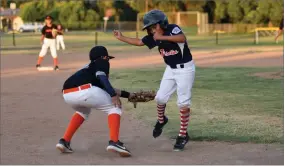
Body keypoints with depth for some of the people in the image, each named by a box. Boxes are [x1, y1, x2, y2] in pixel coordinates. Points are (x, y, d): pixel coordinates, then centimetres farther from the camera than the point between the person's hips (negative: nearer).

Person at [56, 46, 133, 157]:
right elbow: (102, 77, -3)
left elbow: (105, 88, 46)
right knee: (114, 107, 11)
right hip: (83, 91, -7)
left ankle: (64, 141, 26)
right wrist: (113, 95, -13)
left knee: (83, 111, 39)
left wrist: (128, 95, 51)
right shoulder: (103, 63, 20)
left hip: (67, 94, 8)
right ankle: (114, 142, -10)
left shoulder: (89, 67, 41)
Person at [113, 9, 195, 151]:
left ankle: (183, 135, 5)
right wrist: (121, 38, 8)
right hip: (171, 69, 6)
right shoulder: (154, 37, -1)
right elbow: (139, 42, 12)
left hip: (185, 69, -6)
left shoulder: (173, 29, -21)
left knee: (183, 103, -6)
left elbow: (182, 39, -41)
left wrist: (162, 37, -43)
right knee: (160, 98, 5)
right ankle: (161, 120, 36)